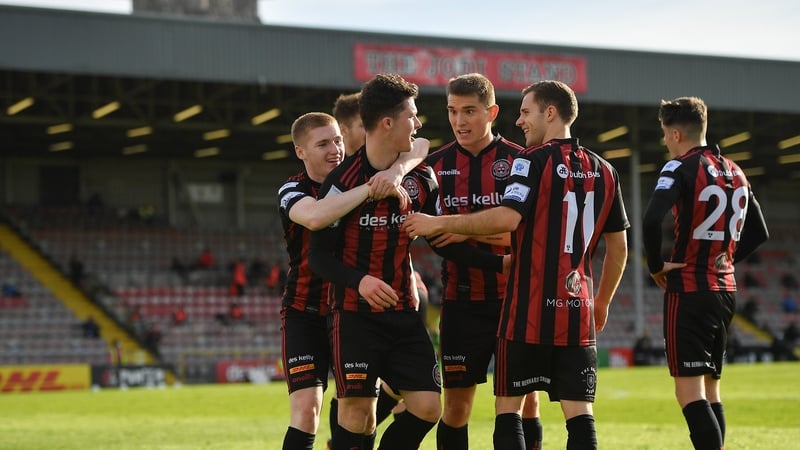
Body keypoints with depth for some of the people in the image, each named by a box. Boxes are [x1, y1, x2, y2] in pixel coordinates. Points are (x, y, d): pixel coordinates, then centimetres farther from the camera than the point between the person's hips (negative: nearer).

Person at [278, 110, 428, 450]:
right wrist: (373, 188, -37)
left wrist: (397, 170, -27)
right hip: (306, 314, -4)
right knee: (306, 409, -15)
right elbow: (315, 217, -36)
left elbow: (419, 146, -6)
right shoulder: (292, 191, -11)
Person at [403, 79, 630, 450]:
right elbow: (618, 246, 15)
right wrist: (602, 303, 26)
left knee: (508, 405, 4)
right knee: (579, 412, 3)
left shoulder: (534, 160, -6)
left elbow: (507, 217, -21)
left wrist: (439, 223, -13)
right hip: (579, 310, 5)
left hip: (529, 308, -5)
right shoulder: (604, 170, 12)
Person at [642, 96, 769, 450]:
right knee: (709, 391, 14)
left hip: (688, 290, -8)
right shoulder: (735, 173, 13)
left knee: (689, 392, -9)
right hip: (726, 290, 8)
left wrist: (656, 266, -11)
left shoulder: (681, 168, -10)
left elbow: (652, 219, -25)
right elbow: (758, 233, 21)